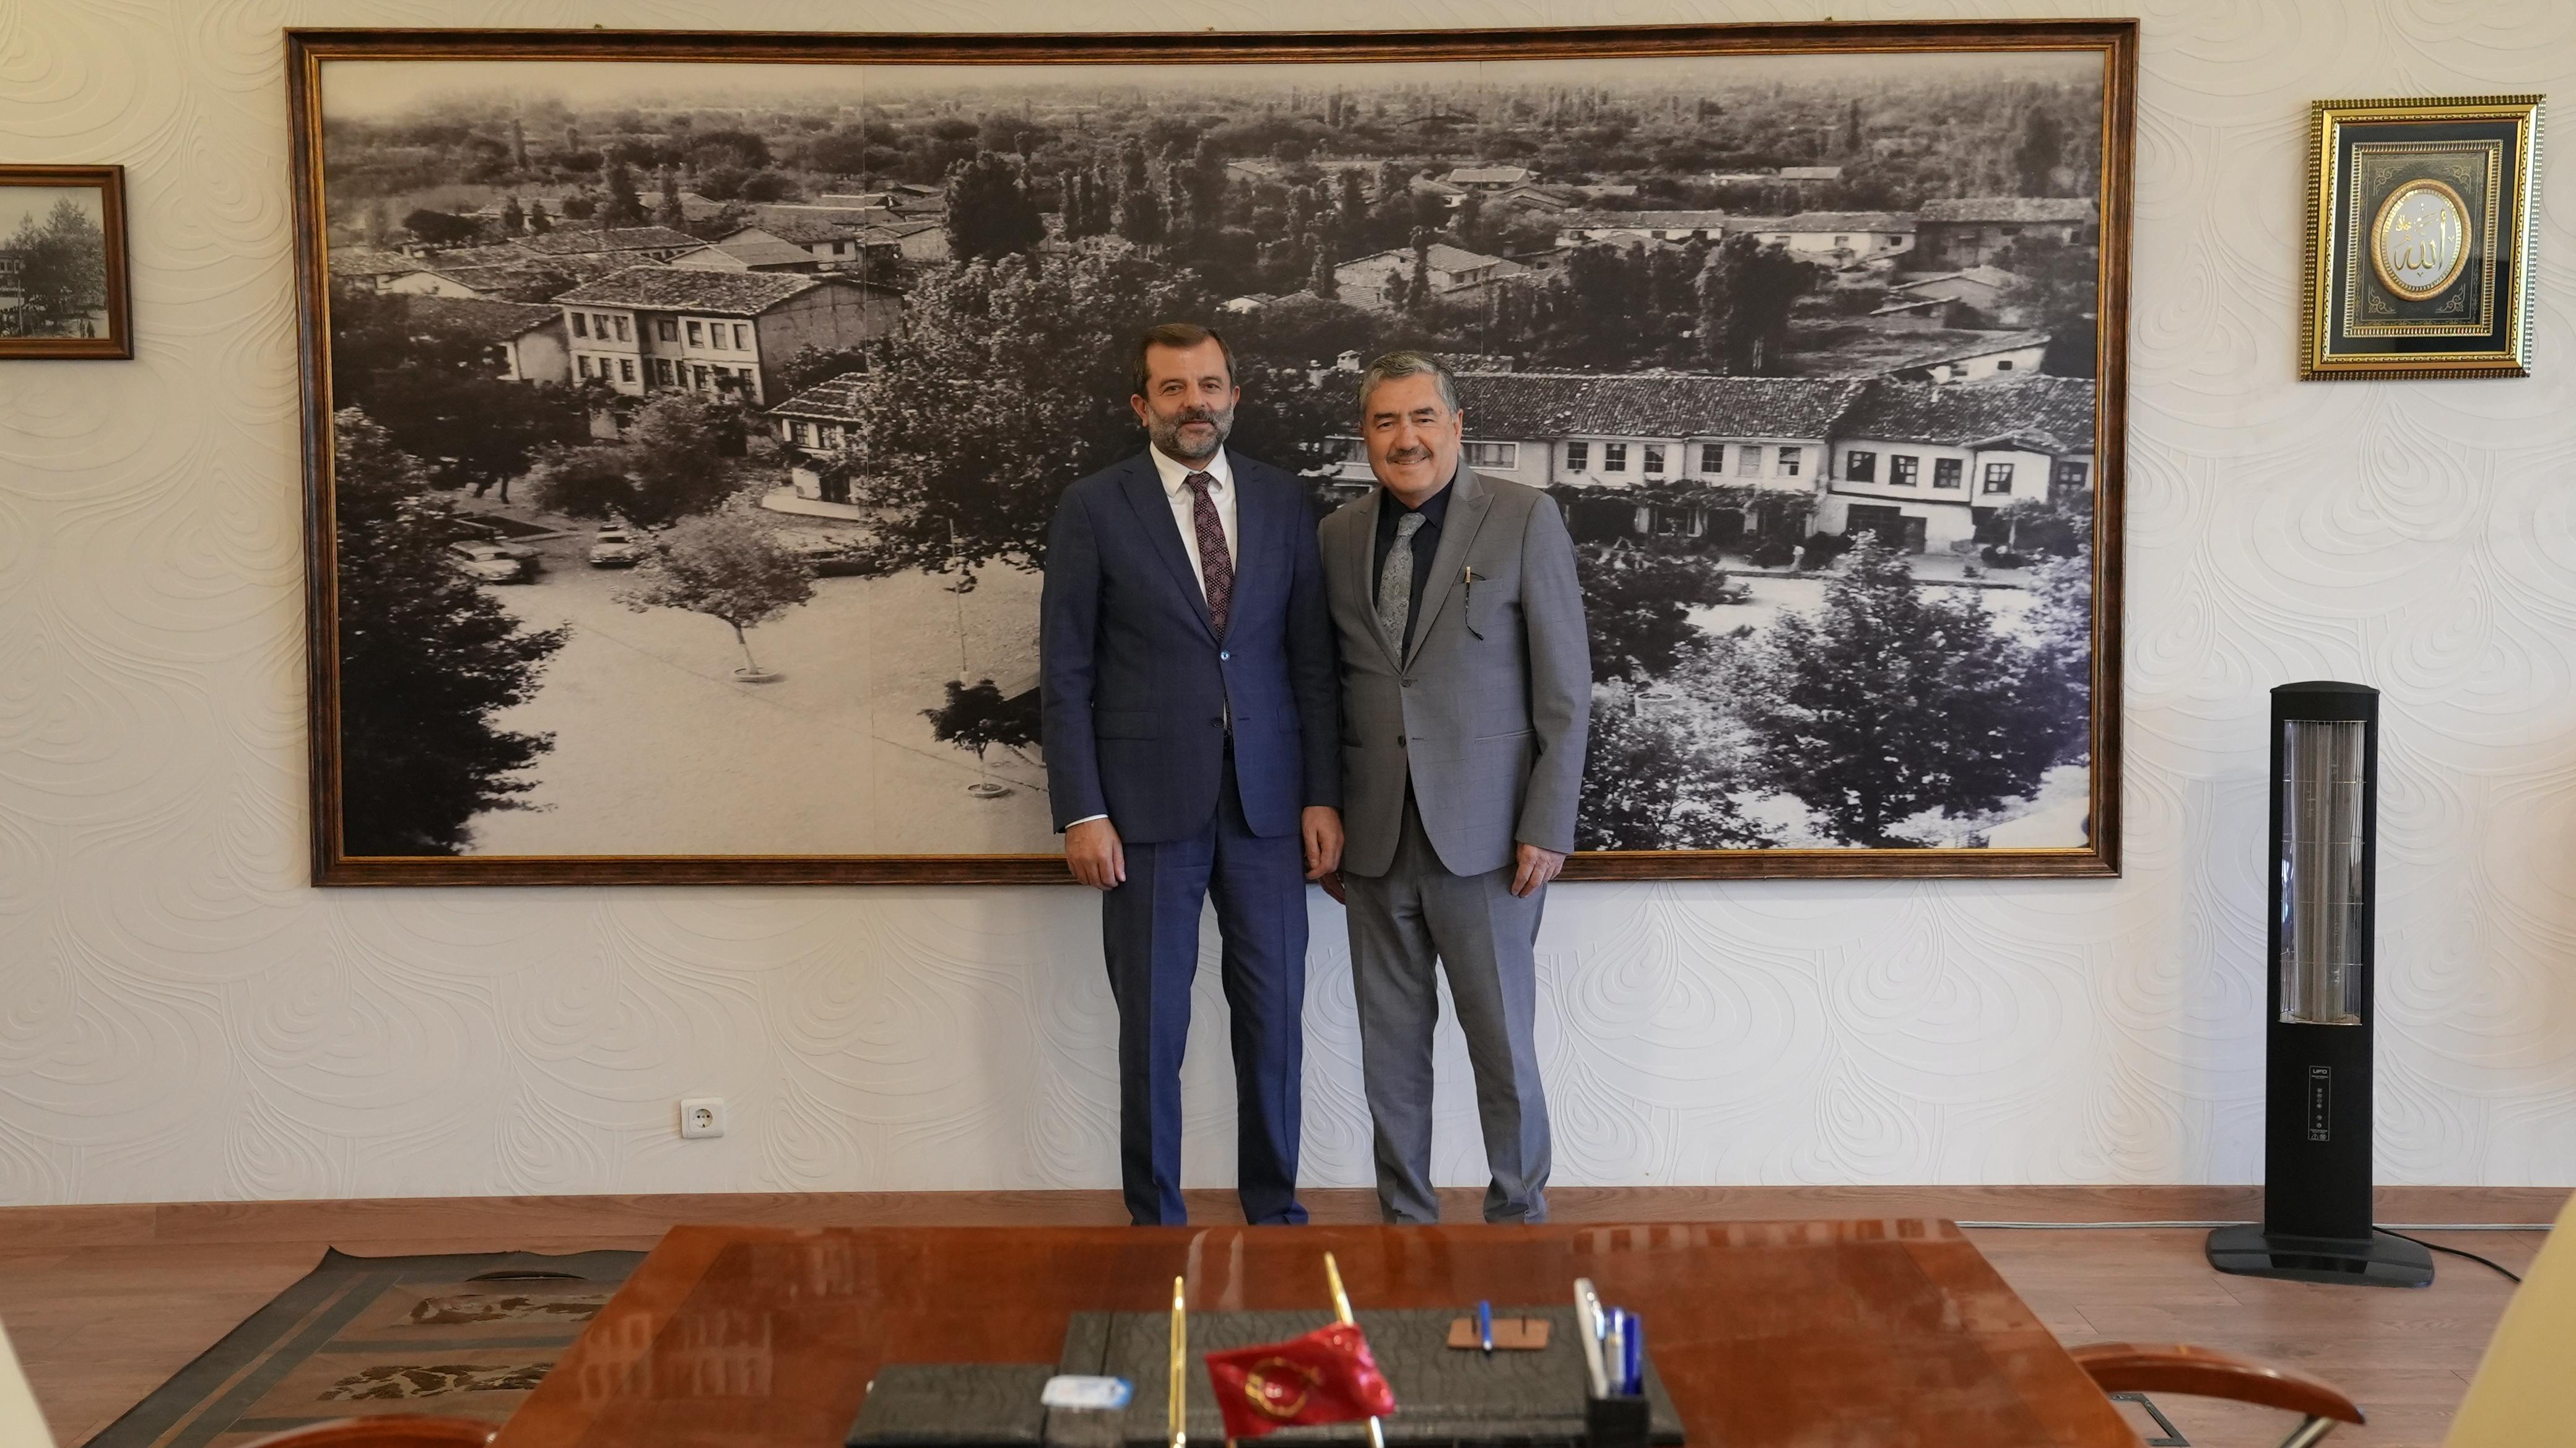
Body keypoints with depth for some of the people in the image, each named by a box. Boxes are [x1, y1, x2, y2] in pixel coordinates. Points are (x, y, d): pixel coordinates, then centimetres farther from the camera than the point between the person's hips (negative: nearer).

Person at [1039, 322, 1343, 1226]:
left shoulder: (1283, 502, 7)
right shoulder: (1093, 510, -1)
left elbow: (1312, 660, 7)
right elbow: (1065, 673, -2)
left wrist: (1323, 795, 2)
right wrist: (1081, 813, -8)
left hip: (1267, 803, 2)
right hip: (1148, 806, -2)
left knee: (1274, 1020, 6)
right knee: (1151, 1030, 4)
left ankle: (1273, 1211, 21)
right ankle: (1155, 1221, 17)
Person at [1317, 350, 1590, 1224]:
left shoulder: (1524, 521, -3)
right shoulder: (1339, 536, 8)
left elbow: (1565, 688, -5)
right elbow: (1328, 690, 13)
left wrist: (1548, 827, -9)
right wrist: (1325, 823, 9)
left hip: (1483, 838, -4)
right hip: (1376, 841, 4)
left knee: (1502, 1041, 3)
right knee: (1390, 1046, 9)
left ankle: (1518, 1217, 19)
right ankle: (1405, 1218, 22)